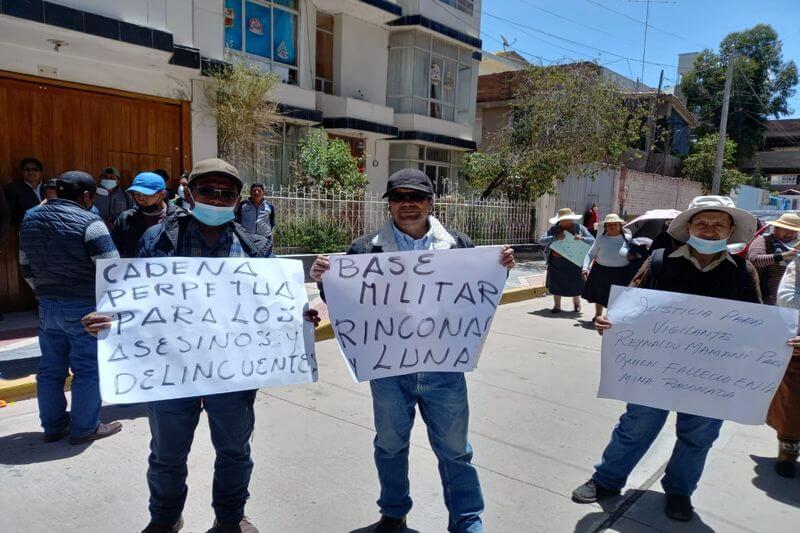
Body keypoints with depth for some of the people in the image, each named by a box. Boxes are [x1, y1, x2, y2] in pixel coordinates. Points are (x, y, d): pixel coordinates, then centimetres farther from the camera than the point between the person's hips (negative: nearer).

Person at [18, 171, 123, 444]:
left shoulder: (30, 219, 9)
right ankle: (85, 428, 11)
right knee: (88, 369, 3)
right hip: (84, 308, -7)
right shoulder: (88, 222, -15)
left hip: (47, 306, 7)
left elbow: (26, 267, 16)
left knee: (50, 369, 14)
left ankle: (53, 425, 25)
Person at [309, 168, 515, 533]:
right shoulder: (366, 249, -3)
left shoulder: (459, 246, 1)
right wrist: (326, 280, -19)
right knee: (390, 445, 19)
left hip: (443, 366, 0)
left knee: (454, 448, 13)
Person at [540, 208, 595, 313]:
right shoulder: (554, 229, 1)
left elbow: (593, 240, 0)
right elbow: (541, 241, -7)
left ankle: (577, 303, 36)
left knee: (575, 284, 9)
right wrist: (555, 237, -23)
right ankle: (557, 306, 20)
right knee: (556, 283, 5)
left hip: (573, 261, -1)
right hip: (556, 261, 1)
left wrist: (582, 238, -20)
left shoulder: (579, 228, 0)